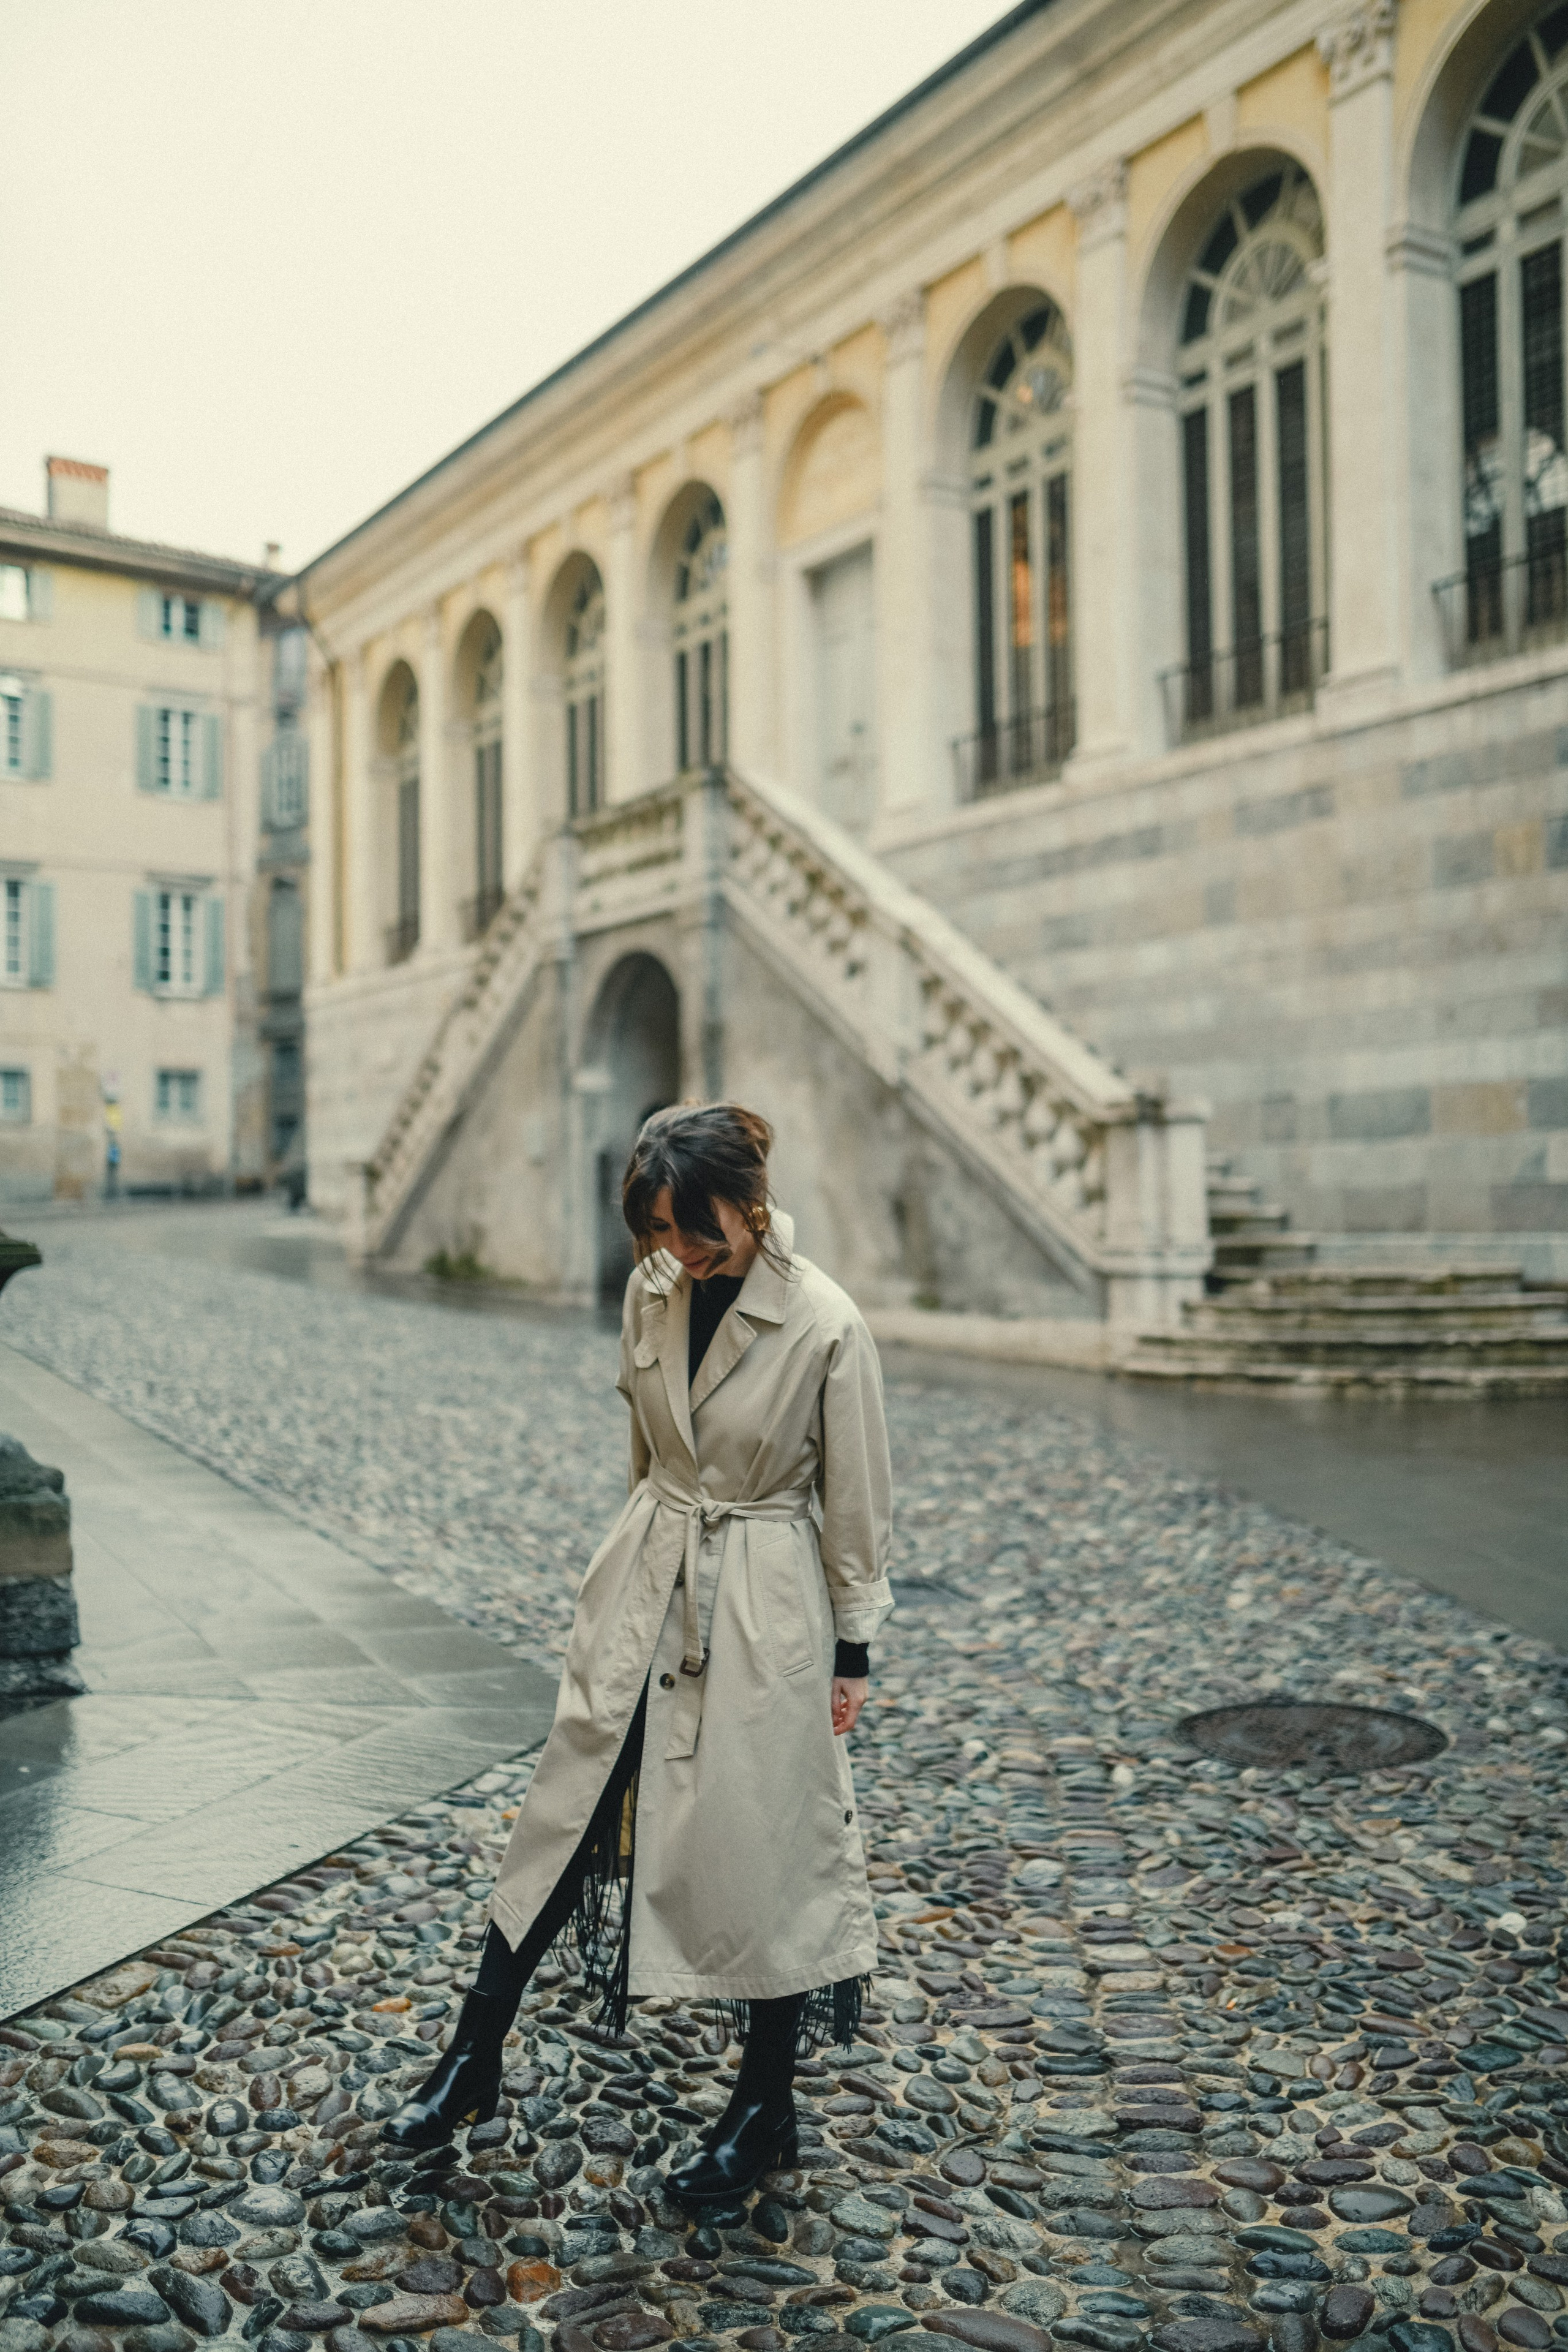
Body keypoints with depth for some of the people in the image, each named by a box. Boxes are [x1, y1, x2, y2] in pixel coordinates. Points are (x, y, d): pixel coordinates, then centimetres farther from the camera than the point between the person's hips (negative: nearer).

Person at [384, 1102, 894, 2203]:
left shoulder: (828, 1326, -19)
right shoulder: (652, 1294, -2)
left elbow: (859, 1504, -9)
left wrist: (851, 1656, -4)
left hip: (766, 1607, -5)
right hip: (644, 1587, 5)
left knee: (759, 1850, 6)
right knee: (570, 1812, 11)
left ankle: (766, 2109, 27)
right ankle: (472, 2064, 28)